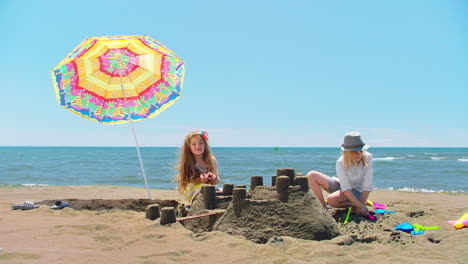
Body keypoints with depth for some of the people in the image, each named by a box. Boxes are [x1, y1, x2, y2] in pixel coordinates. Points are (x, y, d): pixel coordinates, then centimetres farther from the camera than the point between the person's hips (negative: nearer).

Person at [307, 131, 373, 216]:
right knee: (311, 175, -15)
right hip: (341, 186, 3)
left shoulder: (367, 158, -21)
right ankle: (323, 207, -13)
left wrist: (362, 204, -25)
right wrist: (360, 205, -38)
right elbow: (346, 188, -29)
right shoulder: (341, 163, -21)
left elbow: (367, 186, -19)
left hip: (357, 191, -3)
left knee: (332, 200, -34)